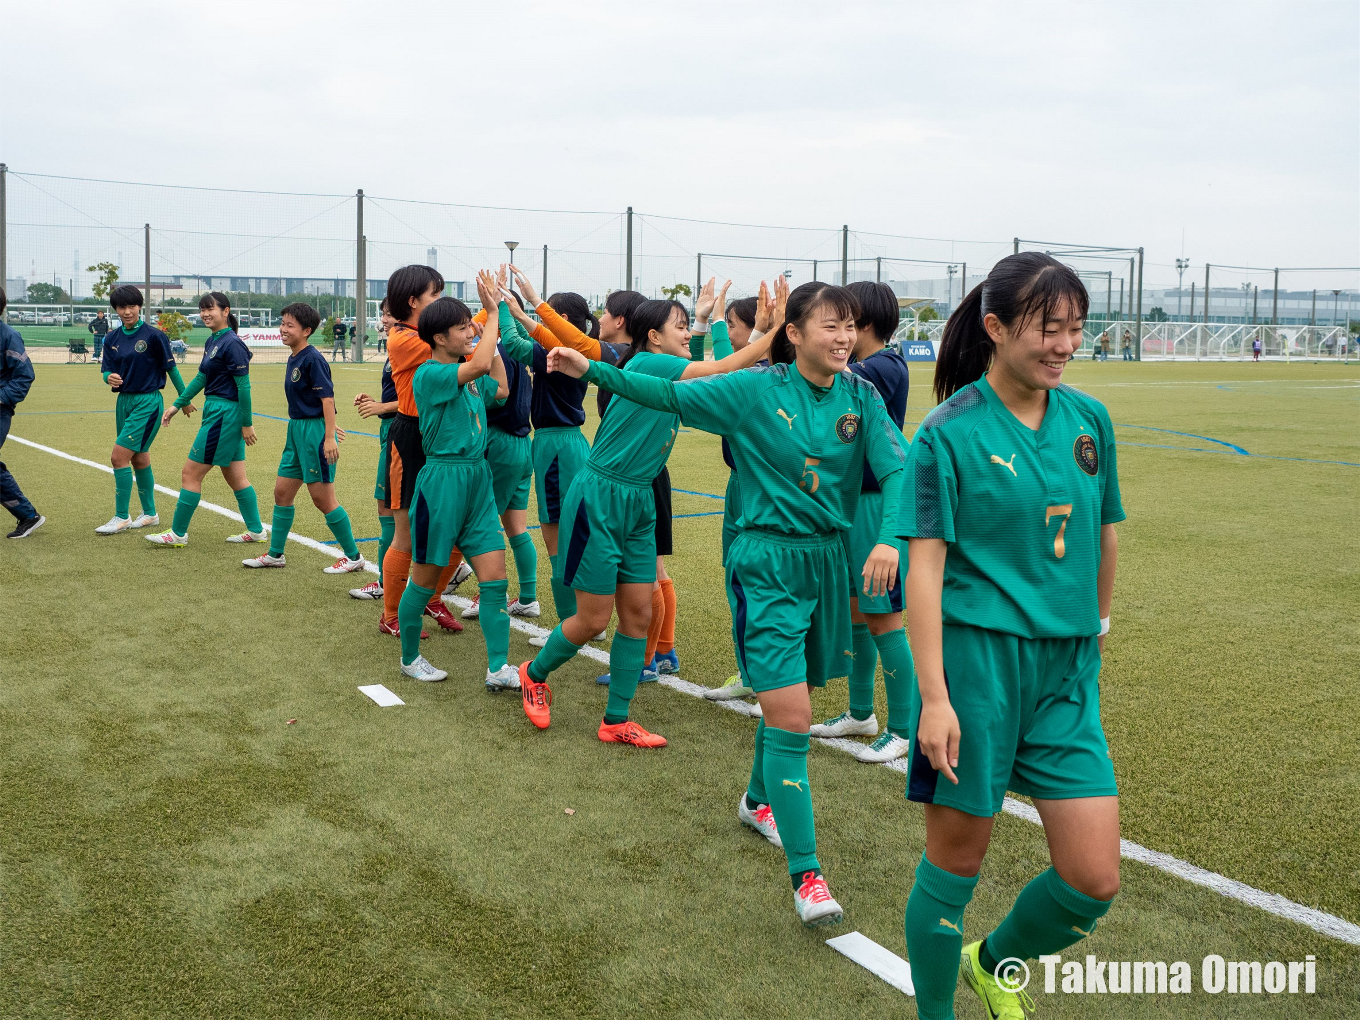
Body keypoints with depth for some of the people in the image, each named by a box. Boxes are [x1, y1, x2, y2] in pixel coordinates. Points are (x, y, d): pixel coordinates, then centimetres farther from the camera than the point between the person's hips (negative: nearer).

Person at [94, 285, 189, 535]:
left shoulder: (154, 335, -11)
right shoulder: (112, 339, 7)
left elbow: (171, 368, -5)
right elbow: (106, 370, 5)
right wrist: (110, 378, -20)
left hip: (148, 403, -7)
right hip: (124, 400, 7)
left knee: (119, 456, -13)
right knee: (139, 460, 14)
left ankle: (121, 517, -4)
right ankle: (150, 514, 26)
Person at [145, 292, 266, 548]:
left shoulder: (231, 344, -16)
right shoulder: (212, 342, 12)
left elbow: (244, 386, -17)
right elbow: (201, 377, 21)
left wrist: (247, 423, -16)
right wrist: (177, 405, 20)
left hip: (224, 415, -10)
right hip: (219, 413, 10)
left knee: (190, 474, -2)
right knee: (235, 477, 13)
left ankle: (178, 534, 8)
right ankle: (256, 531, 19)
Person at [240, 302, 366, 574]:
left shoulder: (313, 359, -15)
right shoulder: (293, 359, 11)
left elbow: (327, 398, -19)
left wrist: (330, 437, -24)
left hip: (315, 431, -9)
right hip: (296, 430, 9)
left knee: (323, 499, -4)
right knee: (282, 491, 13)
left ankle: (353, 557, 7)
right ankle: (275, 554, 25)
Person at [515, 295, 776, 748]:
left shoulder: (671, 380, 11)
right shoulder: (647, 363, -14)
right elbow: (722, 370, -19)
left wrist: (770, 331, 2)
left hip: (638, 505, 9)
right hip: (599, 500, -9)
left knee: (638, 615, 7)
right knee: (593, 620, 0)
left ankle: (616, 721, 18)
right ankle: (534, 673, 29)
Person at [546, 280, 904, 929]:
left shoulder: (861, 397, 0)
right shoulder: (756, 389, -8)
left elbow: (895, 468, -8)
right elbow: (670, 395, -1)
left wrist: (889, 538, -25)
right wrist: (593, 371, -6)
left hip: (829, 560, 5)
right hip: (767, 564, -4)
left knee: (794, 699, 18)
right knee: (790, 719, -11)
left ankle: (758, 801, 46)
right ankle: (807, 877, -6)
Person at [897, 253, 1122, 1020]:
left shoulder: (1090, 420, 6)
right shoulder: (950, 431, -9)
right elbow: (925, 565, -12)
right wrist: (933, 696, -16)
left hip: (1067, 668, 5)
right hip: (977, 658, -5)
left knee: (1095, 881, 4)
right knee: (956, 862, 6)